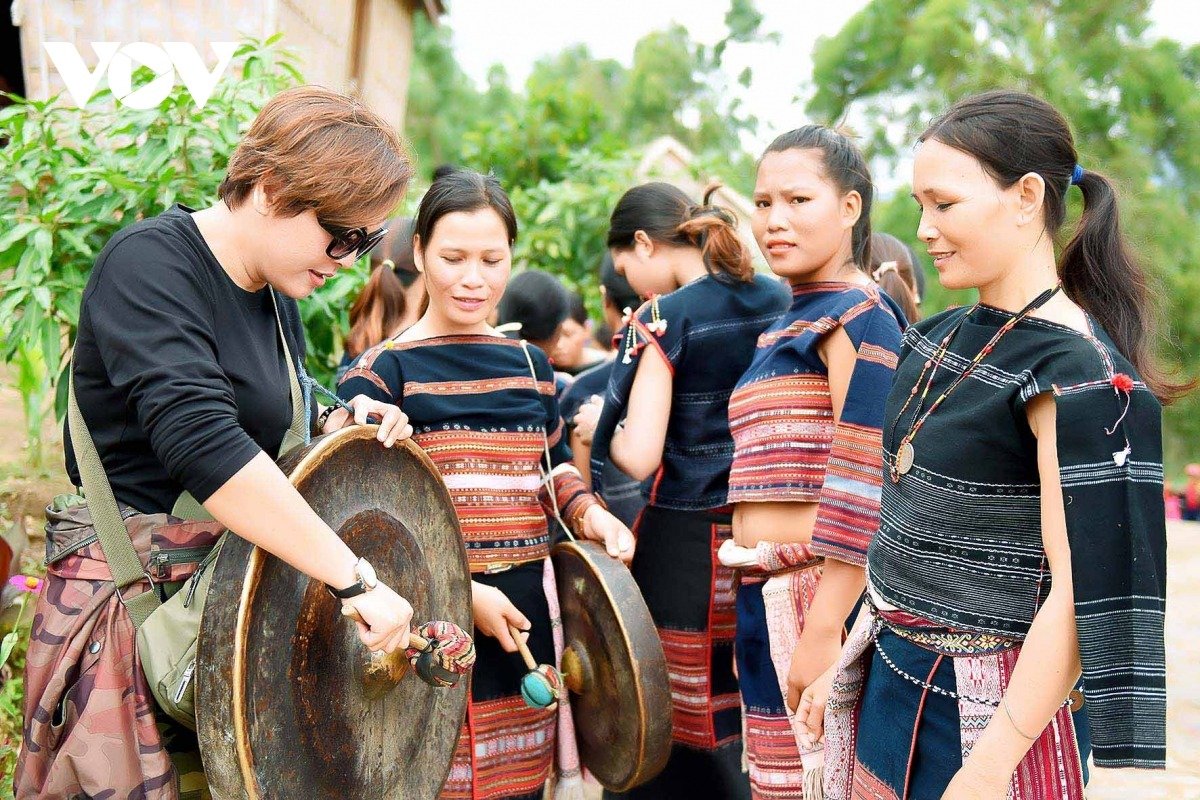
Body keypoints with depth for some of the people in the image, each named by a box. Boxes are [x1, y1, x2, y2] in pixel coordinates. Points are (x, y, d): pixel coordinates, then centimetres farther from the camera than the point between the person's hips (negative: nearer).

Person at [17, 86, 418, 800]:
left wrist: (345, 428, -2)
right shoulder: (150, 264, -17)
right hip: (133, 599, -8)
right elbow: (200, 442, -31)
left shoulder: (275, 294, 10)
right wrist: (355, 576, -33)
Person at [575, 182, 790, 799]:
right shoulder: (777, 301, 6)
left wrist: (596, 424, 2)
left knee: (675, 729, 6)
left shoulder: (662, 319, -12)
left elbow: (639, 458, -17)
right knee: (746, 725, 15)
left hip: (685, 545, -6)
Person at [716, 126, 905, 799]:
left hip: (828, 592, -9)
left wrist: (823, 631, -23)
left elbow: (862, 491, -19)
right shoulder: (785, 326, 16)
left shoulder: (859, 315, -11)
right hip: (770, 595, 9)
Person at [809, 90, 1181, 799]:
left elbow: (1085, 596, -22)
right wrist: (846, 666, 15)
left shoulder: (1081, 374, -18)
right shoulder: (939, 339, 6)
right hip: (890, 681, 7)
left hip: (991, 709, -7)